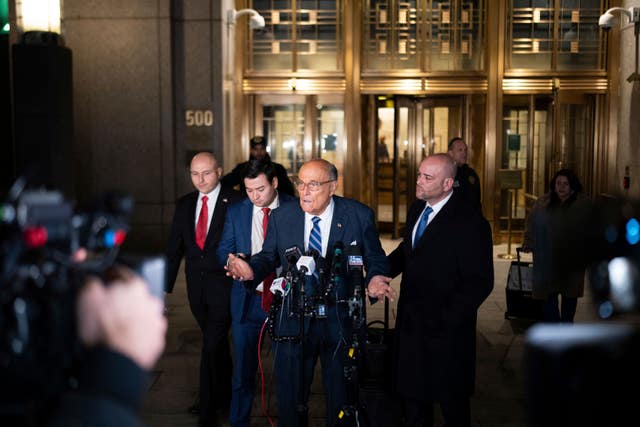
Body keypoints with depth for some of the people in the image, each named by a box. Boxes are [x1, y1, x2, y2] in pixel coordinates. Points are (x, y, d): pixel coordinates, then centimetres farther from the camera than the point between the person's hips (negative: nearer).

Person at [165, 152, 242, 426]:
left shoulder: (236, 202, -8)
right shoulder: (184, 205, 8)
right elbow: (174, 247, 11)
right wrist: (166, 285, 9)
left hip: (224, 286, -5)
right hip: (197, 287, 5)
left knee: (211, 347, -6)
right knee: (217, 344, 19)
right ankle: (223, 397, 34)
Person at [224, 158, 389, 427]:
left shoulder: (359, 216, -6)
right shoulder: (281, 216, 0)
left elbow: (375, 259, 0)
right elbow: (269, 256, 7)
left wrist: (375, 278, -21)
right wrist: (252, 270, -14)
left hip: (341, 320, -1)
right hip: (295, 318, 2)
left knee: (340, 396, 13)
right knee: (289, 395, 13)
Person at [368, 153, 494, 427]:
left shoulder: (470, 223, -19)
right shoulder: (417, 209, 5)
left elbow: (480, 282, -19)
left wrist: (445, 319, -22)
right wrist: (381, 273, -6)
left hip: (445, 329, -7)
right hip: (411, 323, 7)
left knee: (452, 404, 14)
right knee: (411, 395, 19)